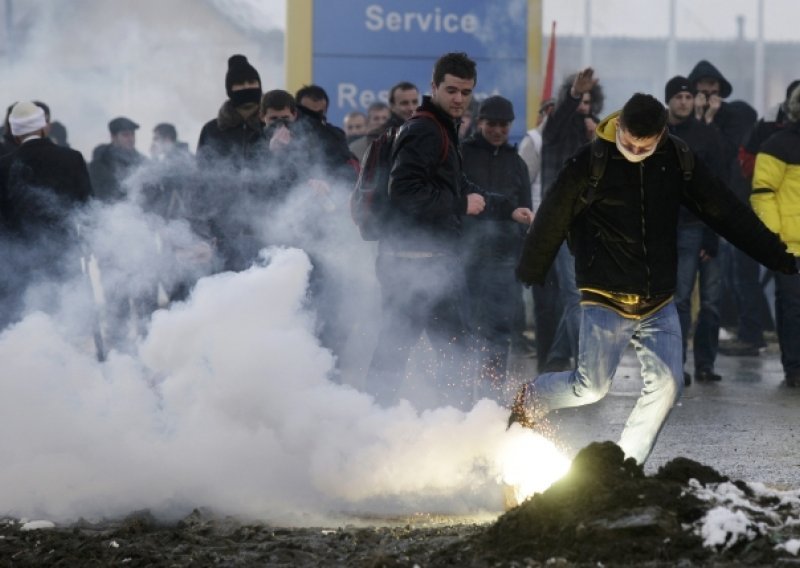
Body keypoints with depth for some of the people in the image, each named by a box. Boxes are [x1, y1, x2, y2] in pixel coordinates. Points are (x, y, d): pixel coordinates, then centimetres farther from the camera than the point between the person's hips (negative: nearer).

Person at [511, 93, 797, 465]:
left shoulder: (677, 159, 1)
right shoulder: (589, 164, -11)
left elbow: (725, 211, 7)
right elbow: (552, 222, 0)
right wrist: (528, 277, 9)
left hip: (659, 304, 4)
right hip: (605, 299, -4)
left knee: (666, 385, -7)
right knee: (592, 387, -9)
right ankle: (530, 399, 20)